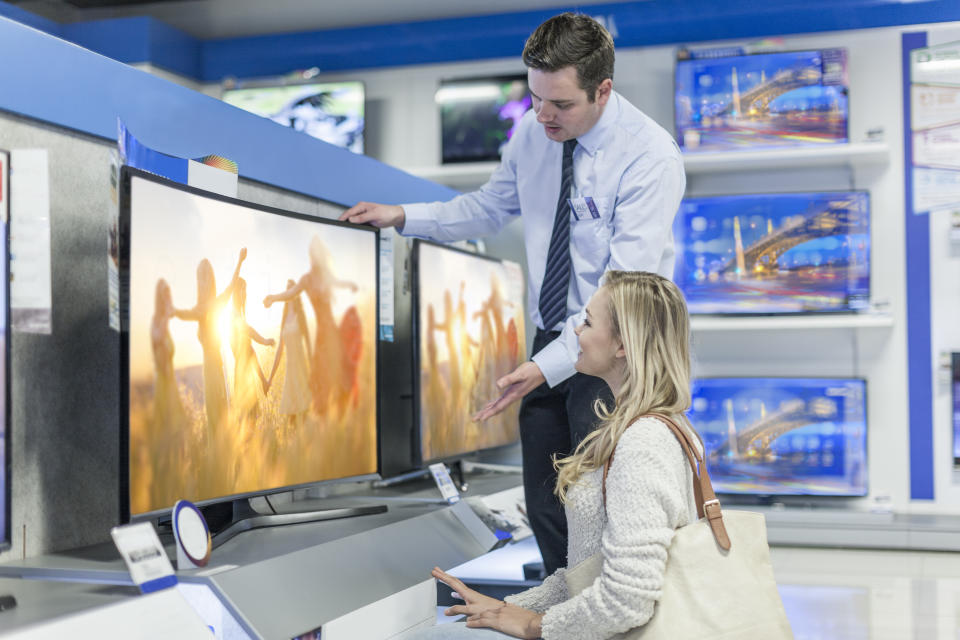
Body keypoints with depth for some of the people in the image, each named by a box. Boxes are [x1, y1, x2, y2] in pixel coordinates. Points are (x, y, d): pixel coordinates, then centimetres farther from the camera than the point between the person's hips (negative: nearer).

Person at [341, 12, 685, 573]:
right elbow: (490, 208, 19)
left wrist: (548, 365, -31)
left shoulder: (652, 157, -20)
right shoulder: (532, 133, 0)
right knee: (546, 504, 12)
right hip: (555, 340, 6)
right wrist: (403, 216, 7)